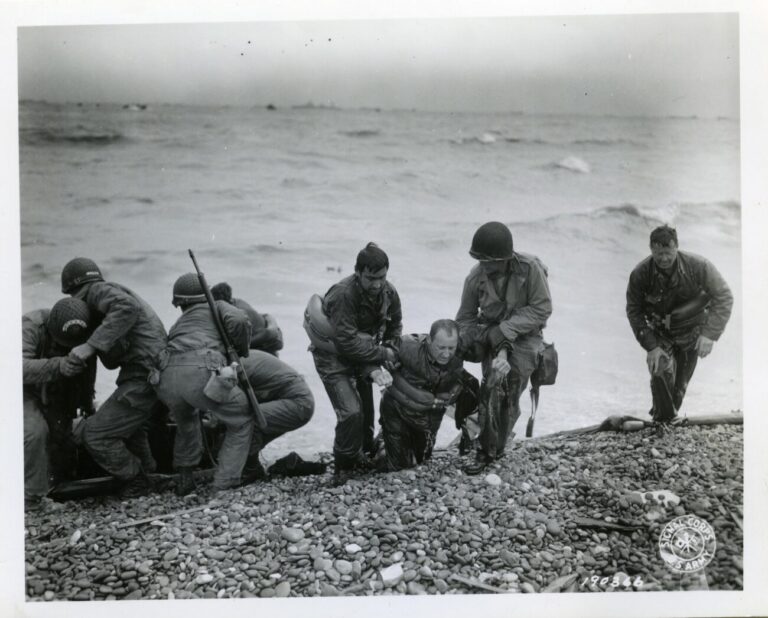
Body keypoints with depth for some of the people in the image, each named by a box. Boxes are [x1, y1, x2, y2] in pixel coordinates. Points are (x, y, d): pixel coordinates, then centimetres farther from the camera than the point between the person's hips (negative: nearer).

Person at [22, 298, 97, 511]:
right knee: (35, 431, -25)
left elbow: (87, 372, 2)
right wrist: (57, 366, -62)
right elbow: (21, 367, -47)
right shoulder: (31, 326, -34)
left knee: (62, 436, 4)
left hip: (55, 394, 5)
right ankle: (31, 496, -13)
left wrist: (87, 404, 15)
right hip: (27, 390, -5)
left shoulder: (84, 336, -17)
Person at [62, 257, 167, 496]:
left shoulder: (98, 290, -4)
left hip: (143, 379, -10)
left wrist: (92, 345, -28)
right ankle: (145, 468, 45)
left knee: (94, 435, -2)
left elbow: (128, 308, -28)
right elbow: (112, 361, 22)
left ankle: (135, 479, 15)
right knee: (124, 421, 35)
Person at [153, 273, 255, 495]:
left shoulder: (177, 326, 40)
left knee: (186, 421, 37)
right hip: (202, 374, -5)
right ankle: (224, 483, 10)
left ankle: (184, 478, 33)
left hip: (168, 379, 5)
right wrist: (242, 350, 22)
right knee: (242, 422, 18)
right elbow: (238, 320, 5)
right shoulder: (217, 306, 27)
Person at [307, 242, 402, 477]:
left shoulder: (389, 292, -13)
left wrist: (374, 367, -12)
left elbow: (394, 330, -1)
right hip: (333, 356, -6)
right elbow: (347, 343, -31)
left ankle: (364, 455, 33)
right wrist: (383, 354, -24)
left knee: (366, 410, 12)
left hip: (363, 354, 6)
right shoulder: (343, 295, -32)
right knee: (351, 412, -14)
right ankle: (345, 467, 5)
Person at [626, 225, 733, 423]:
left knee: (681, 382, 8)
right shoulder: (640, 275, -24)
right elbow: (634, 311, -12)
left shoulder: (698, 266, -25)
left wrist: (710, 334, -23)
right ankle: (662, 423, -1)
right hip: (659, 333, 0)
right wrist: (651, 347, -21)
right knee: (661, 371, -19)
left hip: (691, 332, 1)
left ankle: (670, 413, 34)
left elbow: (724, 297, -14)